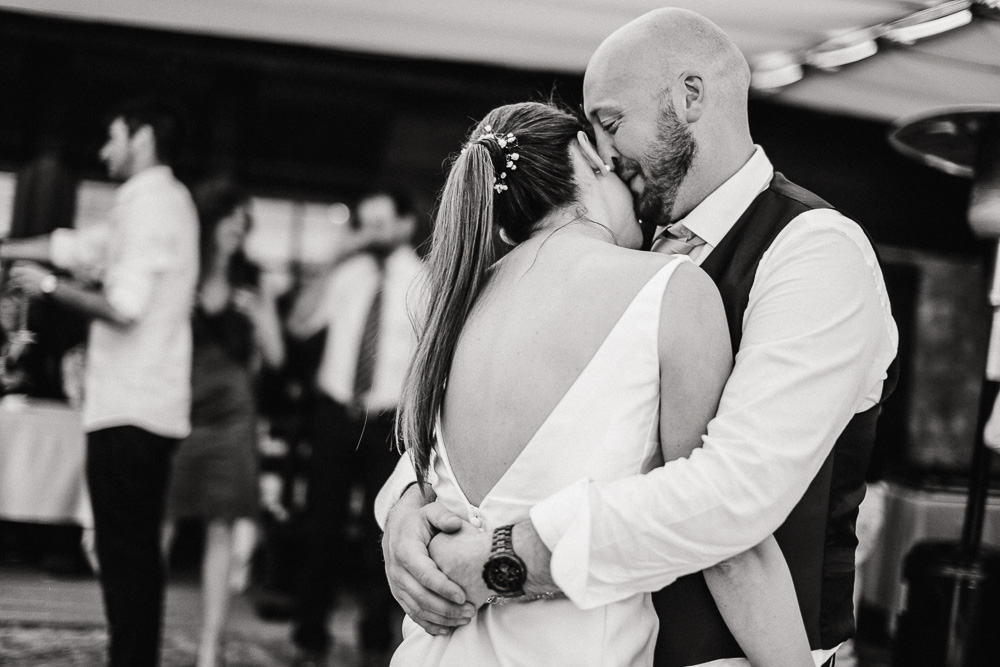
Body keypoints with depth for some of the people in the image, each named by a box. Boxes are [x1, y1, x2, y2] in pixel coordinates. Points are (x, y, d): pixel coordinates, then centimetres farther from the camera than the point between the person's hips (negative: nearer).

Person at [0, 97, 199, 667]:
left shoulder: (149, 201, -10)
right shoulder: (168, 200, 19)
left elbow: (124, 306, -20)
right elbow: (76, 247, 24)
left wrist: (49, 285, -9)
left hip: (126, 409, -9)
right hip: (155, 406, 9)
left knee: (123, 554, -9)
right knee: (139, 554, 11)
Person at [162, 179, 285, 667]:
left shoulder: (250, 285, 9)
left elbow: (275, 356, 8)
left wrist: (257, 315, -8)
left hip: (230, 419, 2)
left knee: (222, 532, 1)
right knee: (158, 528, -8)